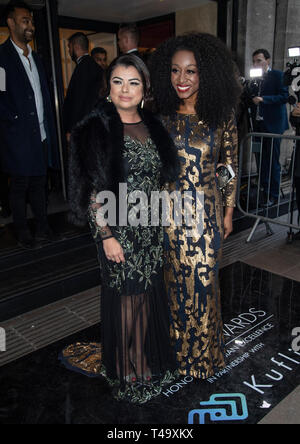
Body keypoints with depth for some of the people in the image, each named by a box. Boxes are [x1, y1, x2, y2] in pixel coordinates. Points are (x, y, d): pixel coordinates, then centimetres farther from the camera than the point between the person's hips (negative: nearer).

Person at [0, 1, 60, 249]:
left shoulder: (35, 58, 17)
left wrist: (49, 129, 11)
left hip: (41, 135, 7)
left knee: (39, 184, 13)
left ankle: (43, 228, 24)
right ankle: (23, 235, 17)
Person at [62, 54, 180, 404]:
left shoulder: (153, 127, 6)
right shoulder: (96, 129, -10)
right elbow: (91, 191, -12)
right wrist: (106, 236, -15)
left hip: (152, 228, 5)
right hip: (119, 230, -5)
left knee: (150, 292, 16)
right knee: (125, 296, 8)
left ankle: (151, 358, 39)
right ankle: (128, 372, 32)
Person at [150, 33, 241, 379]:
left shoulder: (221, 117, -4)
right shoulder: (162, 117, -2)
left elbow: (230, 166, 3)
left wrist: (229, 212, 4)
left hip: (206, 211, -1)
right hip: (169, 211, 1)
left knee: (203, 280, 8)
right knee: (174, 279, 13)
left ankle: (203, 351, 33)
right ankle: (178, 345, 36)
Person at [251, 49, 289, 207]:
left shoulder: (278, 75, -3)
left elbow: (285, 96, -13)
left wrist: (263, 99, -21)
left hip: (272, 125, -6)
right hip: (258, 125, 6)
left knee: (272, 161, -3)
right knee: (261, 160, 10)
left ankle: (273, 196, 4)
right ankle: (263, 192, 20)